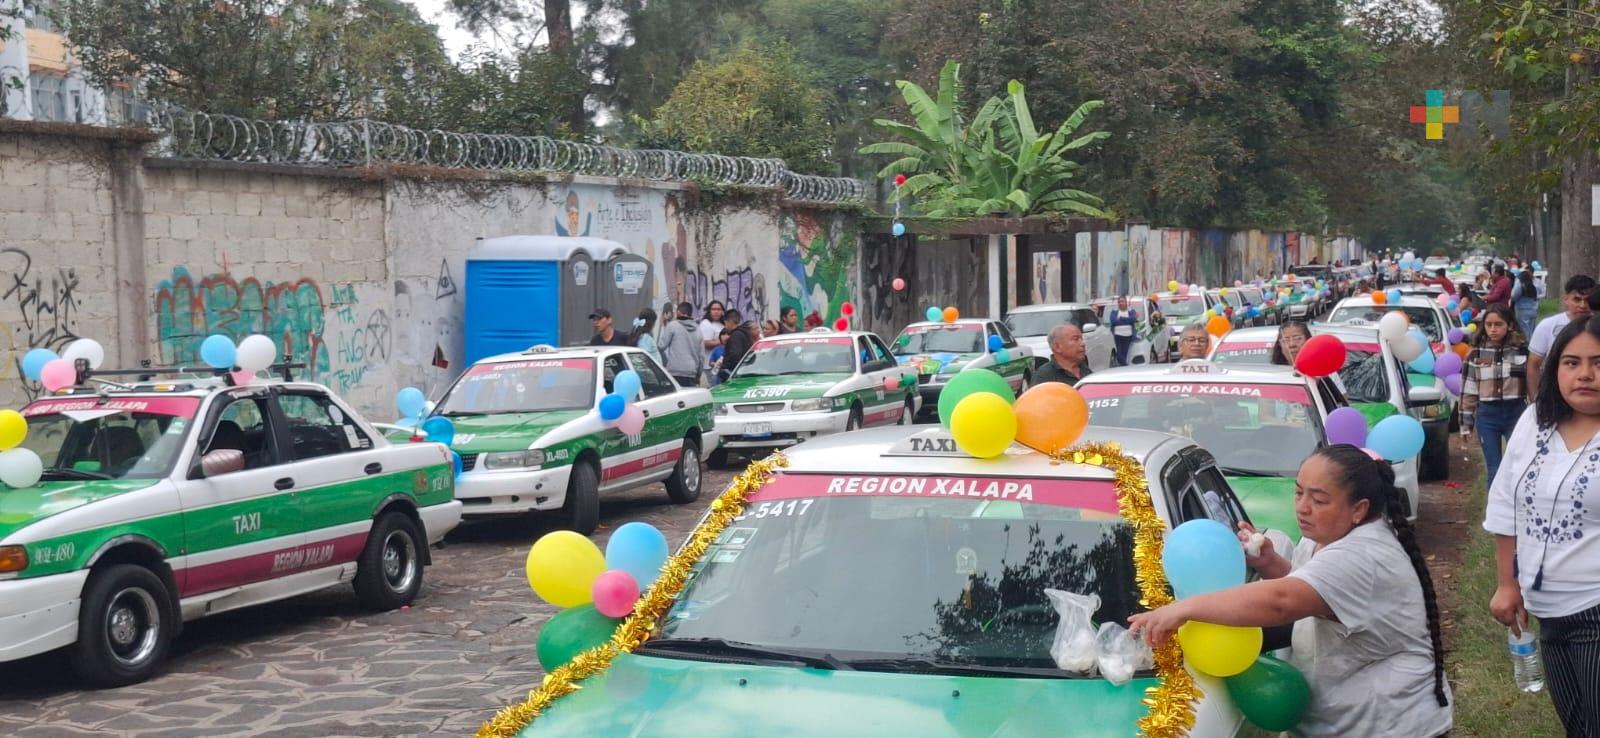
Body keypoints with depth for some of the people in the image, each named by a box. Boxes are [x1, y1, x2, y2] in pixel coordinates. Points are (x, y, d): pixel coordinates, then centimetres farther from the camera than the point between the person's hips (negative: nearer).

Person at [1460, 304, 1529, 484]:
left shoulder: (1522, 350, -2)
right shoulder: (1476, 353, 1)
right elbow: (1468, 390, 4)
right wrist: (1466, 423, 4)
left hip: (1516, 413, -1)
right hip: (1487, 415, 1)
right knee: (1494, 471, 5)